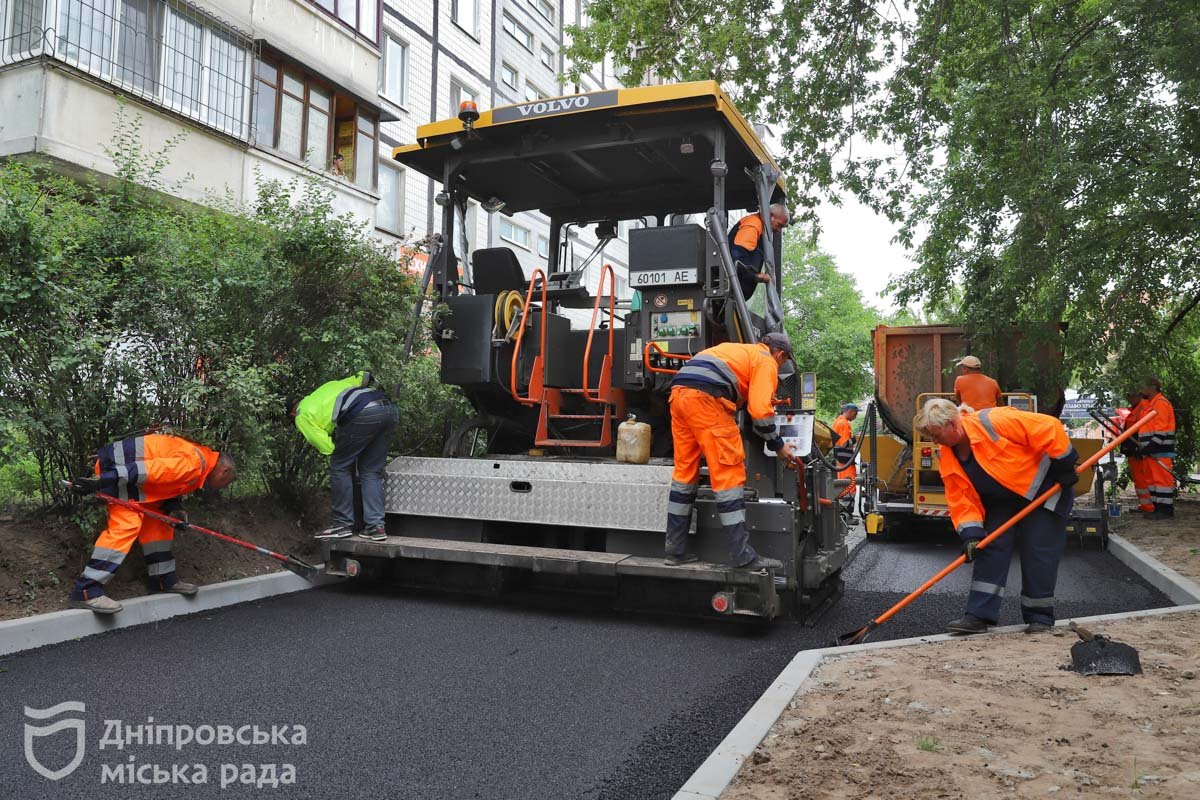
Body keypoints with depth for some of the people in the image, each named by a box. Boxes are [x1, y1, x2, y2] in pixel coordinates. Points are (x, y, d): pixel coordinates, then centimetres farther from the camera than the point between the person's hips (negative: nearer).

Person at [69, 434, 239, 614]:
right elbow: (147, 469, -25)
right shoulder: (193, 463, -19)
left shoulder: (202, 456, 13)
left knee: (156, 522, 13)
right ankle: (86, 591, -20)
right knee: (126, 525, -19)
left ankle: (164, 579, 21)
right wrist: (101, 482, -25)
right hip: (116, 466, -11)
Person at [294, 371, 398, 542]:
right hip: (390, 409, 7)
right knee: (371, 472, 16)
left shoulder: (302, 416, 20)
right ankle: (376, 526, 13)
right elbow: (363, 377, 33)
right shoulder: (330, 386, 39)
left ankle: (343, 524, 17)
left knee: (339, 468, 12)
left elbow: (326, 446, 13)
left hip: (364, 414, -7)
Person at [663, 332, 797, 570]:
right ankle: (742, 555, -5)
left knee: (685, 470, 12)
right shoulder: (766, 360, 9)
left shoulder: (738, 350, 34)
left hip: (678, 392, 9)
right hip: (705, 397, -8)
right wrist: (778, 445, 10)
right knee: (729, 473, -5)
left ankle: (675, 550, 16)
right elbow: (760, 409, -2)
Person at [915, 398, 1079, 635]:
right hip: (1002, 500, 6)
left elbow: (1049, 428, -29)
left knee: (1038, 552, -6)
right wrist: (971, 534, -20)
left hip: (1044, 487, -6)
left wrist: (1065, 465, -23)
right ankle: (978, 615, 0)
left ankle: (1039, 617, 8)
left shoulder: (994, 422, -32)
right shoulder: (949, 460, -8)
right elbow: (960, 500, -8)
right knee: (991, 548, -2)